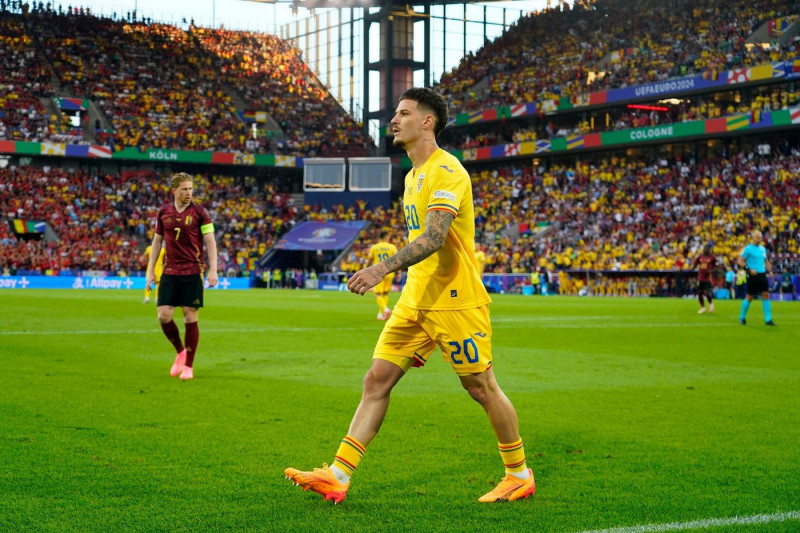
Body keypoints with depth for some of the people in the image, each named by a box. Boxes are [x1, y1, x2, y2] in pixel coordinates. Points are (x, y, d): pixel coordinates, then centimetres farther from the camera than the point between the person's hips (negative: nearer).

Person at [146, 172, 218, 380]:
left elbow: (210, 241, -3)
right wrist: (150, 271, 10)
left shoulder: (199, 212, -3)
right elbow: (157, 241, 14)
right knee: (164, 316, -4)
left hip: (193, 272, -3)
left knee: (190, 317, -2)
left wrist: (213, 270, -12)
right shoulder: (163, 212, 6)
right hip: (169, 272, 3)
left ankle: (188, 366, 10)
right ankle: (180, 352, 21)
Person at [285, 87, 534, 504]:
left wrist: (383, 268, -37)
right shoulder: (413, 176, 17)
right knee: (376, 380, 0)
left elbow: (434, 237, -27)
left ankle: (519, 476, 19)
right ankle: (338, 476, -2)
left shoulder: (446, 170, -14)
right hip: (416, 302, 9)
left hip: (455, 301, -9)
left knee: (482, 389, 2)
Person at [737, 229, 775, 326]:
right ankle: (742, 317, 19)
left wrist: (769, 270, 10)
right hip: (753, 275, -5)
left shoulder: (763, 248, 13)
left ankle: (768, 319, -1)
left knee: (766, 295, -2)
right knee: (749, 297, 1)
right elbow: (740, 261, -9)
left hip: (762, 275, 6)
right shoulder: (748, 249, -6)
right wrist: (749, 269, -19)